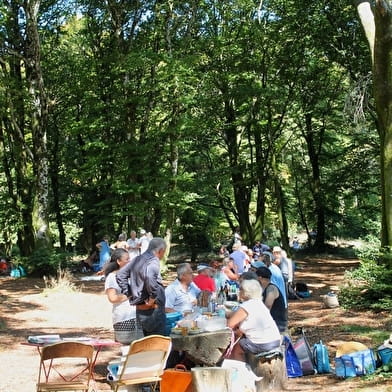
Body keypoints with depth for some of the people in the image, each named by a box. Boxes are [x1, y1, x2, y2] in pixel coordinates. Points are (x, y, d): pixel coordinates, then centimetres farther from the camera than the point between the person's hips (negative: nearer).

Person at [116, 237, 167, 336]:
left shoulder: (137, 260, 12)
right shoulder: (153, 261, -16)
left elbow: (120, 275, 15)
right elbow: (149, 278, -36)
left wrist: (129, 294, 11)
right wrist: (152, 297, -24)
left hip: (140, 311, 9)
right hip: (153, 311, -9)